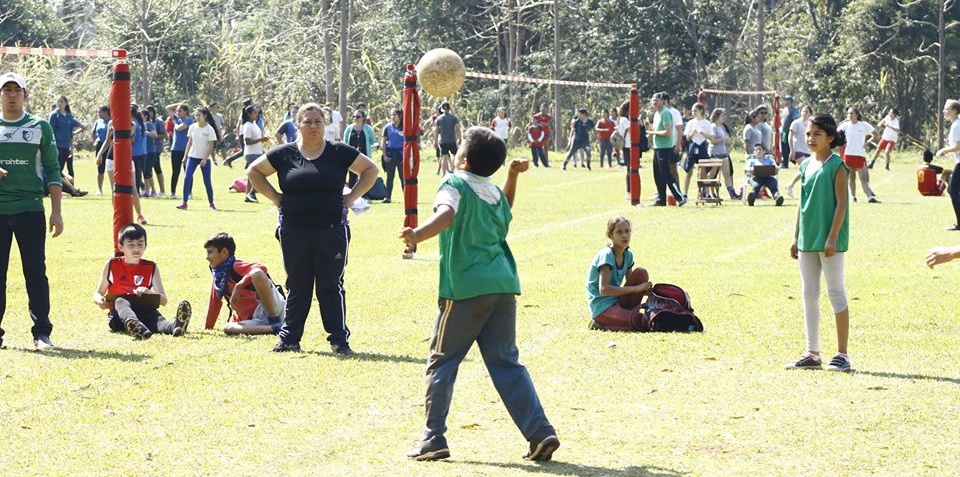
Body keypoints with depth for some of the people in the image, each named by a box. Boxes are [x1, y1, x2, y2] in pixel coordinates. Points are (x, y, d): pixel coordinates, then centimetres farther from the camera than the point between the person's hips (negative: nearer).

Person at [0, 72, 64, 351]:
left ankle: (42, 333, 0)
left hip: (30, 209, -1)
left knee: (36, 272, -3)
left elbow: (52, 171, 6)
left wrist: (56, 212, -1)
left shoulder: (40, 127, 7)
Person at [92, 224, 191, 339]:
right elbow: (97, 294, 16)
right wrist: (100, 301, -10)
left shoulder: (151, 268, 11)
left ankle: (173, 327, -69)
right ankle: (132, 325, -71)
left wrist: (148, 293, -17)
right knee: (121, 301, -35)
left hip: (142, 312, 1)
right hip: (118, 316, -1)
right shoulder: (111, 265, 11)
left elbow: (163, 300, 5)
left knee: (152, 312, -33)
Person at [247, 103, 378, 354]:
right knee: (297, 287, 8)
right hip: (294, 232, 1)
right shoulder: (284, 154, 4)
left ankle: (339, 340, 5)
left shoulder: (339, 153, 3)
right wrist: (276, 198, 4)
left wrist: (351, 197, 2)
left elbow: (370, 170, 12)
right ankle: (289, 339, 15)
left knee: (331, 286, 1)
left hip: (331, 231, -1)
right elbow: (254, 171, 14)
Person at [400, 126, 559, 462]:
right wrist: (513, 177, 39)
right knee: (506, 362, 9)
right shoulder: (496, 193, 16)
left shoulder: (454, 184, -3)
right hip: (503, 284, 6)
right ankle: (540, 432, -2)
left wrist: (417, 235, -42)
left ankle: (433, 439, 4)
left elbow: (446, 214, -26)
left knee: (442, 362, 6)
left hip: (465, 288, -6)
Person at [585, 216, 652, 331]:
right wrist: (635, 288, -24)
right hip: (601, 308, -7)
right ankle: (600, 324, -5)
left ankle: (629, 314, -5)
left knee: (641, 273, -6)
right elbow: (604, 289, -26)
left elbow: (631, 283, 14)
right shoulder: (606, 255, -18)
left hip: (617, 301, 7)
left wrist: (645, 289, -10)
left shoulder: (628, 254, 6)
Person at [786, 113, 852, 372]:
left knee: (836, 293, -2)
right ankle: (812, 353, 15)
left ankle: (842, 354, 4)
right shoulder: (806, 165, 11)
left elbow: (841, 203, -12)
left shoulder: (836, 166, -9)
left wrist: (832, 238, -18)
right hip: (807, 241, 7)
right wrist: (796, 238, 13)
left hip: (829, 242, -7)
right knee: (809, 295, 9)